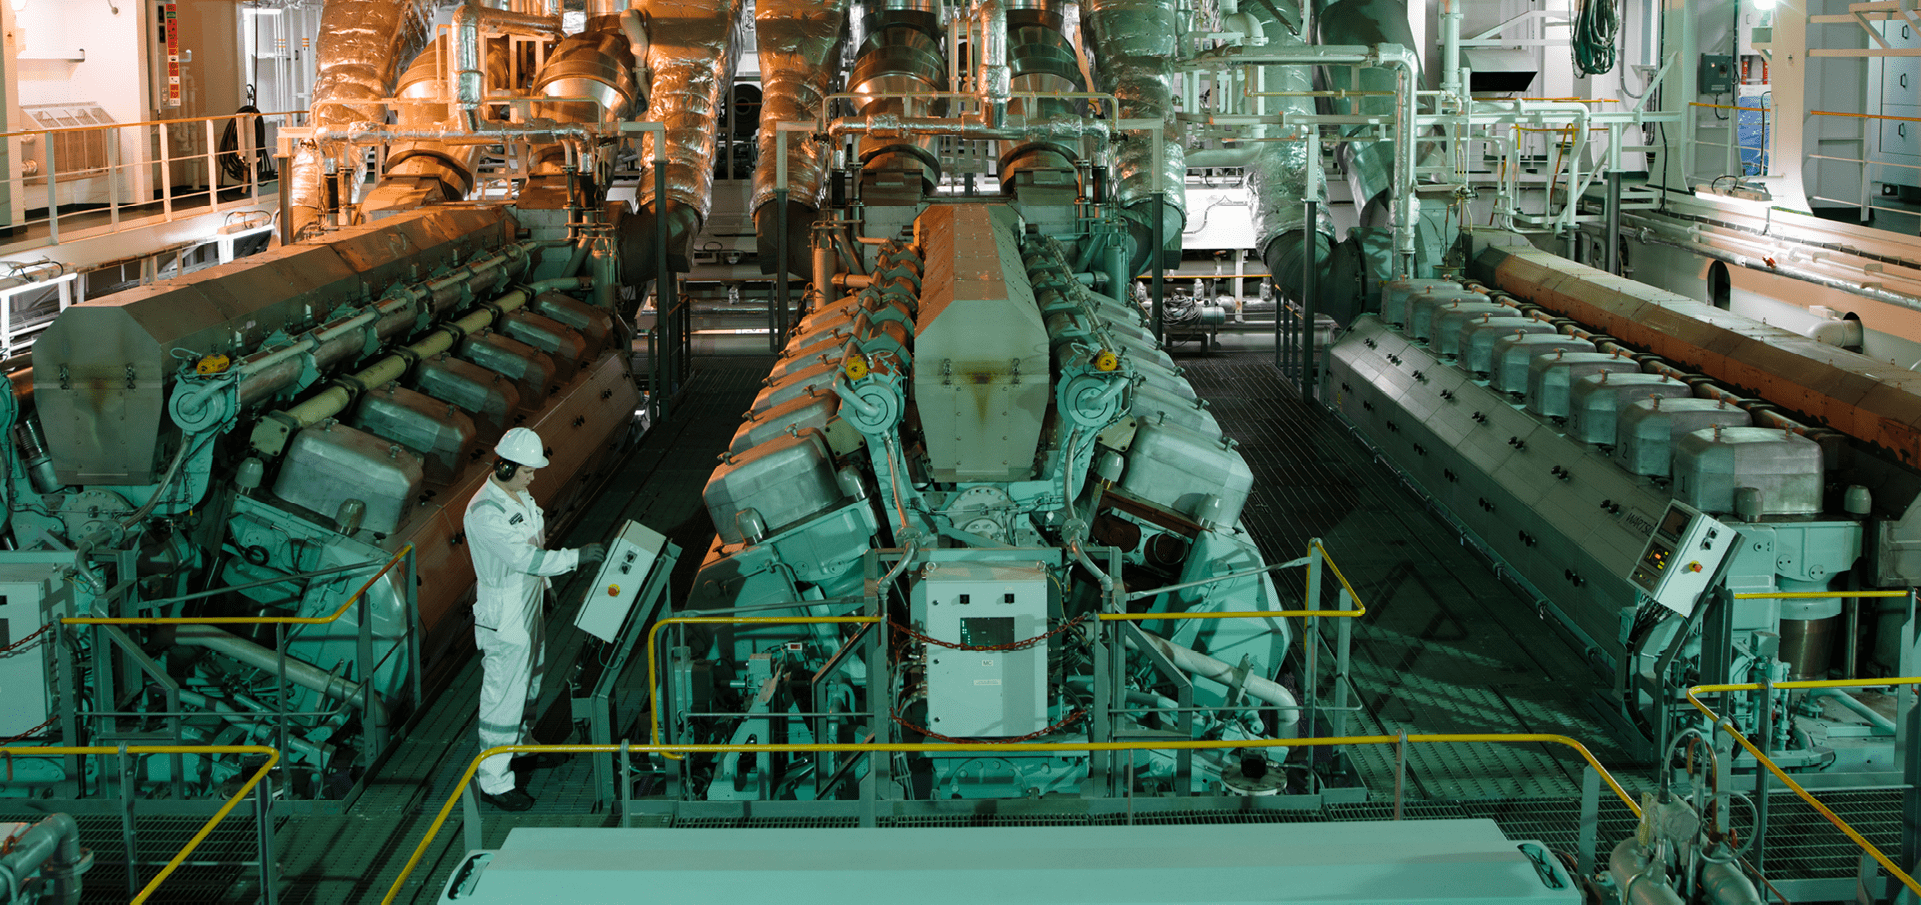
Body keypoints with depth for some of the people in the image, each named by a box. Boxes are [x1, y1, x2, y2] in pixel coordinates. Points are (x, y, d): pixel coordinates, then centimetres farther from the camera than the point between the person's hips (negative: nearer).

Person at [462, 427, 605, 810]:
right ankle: (494, 781, 5)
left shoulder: (519, 494, 2)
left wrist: (543, 580, 23)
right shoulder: (485, 512, -28)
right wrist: (575, 558, -30)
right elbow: (523, 557, -33)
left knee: (529, 680, 26)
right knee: (504, 696, -3)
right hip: (503, 617, -10)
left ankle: (522, 743, 47)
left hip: (529, 604, 10)